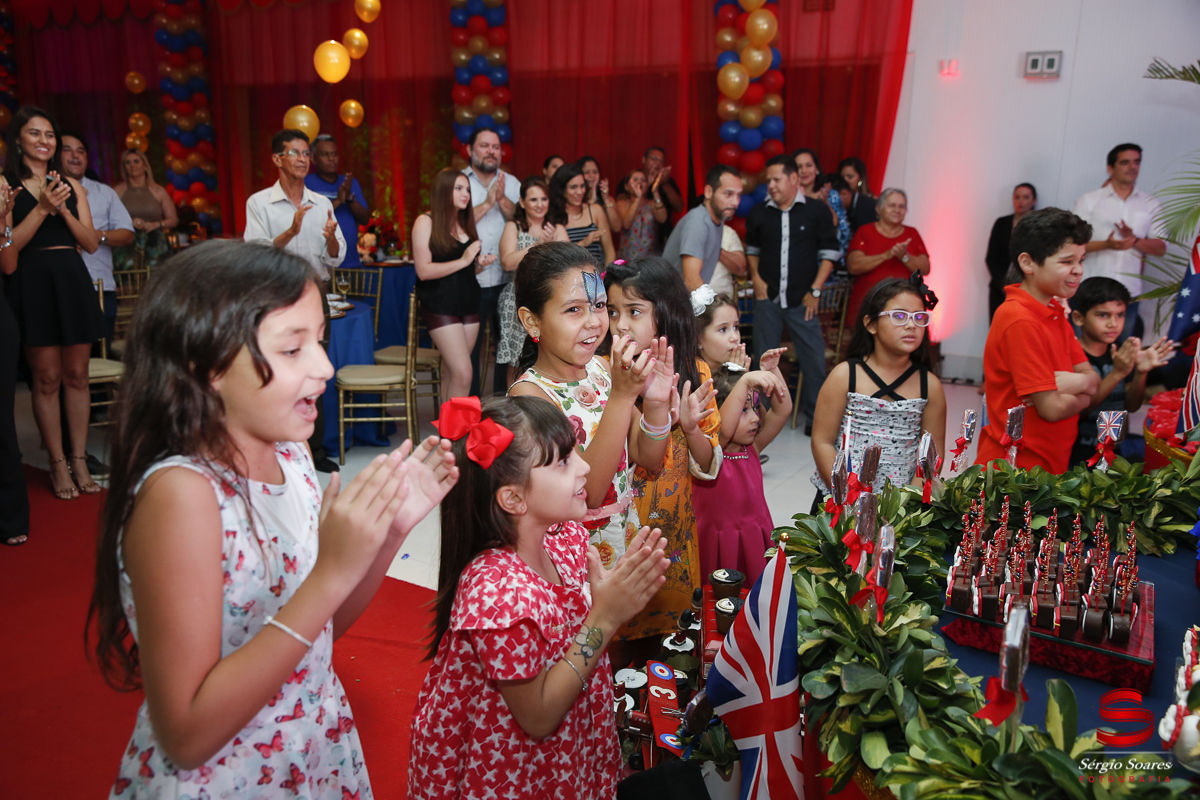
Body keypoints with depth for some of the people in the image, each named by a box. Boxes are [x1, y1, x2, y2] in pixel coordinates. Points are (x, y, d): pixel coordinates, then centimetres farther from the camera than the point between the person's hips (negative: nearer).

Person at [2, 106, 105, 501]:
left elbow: (92, 243, 7)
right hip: (33, 284, -3)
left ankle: (80, 460, 13)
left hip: (73, 280, 4)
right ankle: (58, 464, 9)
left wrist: (63, 209, -7)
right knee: (47, 377, 0)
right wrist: (43, 208, -14)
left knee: (77, 374, 5)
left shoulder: (72, 186, 12)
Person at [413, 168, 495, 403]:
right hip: (441, 305, -7)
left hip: (469, 302, 7)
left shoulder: (465, 222, 17)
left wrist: (480, 264, 5)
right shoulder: (426, 222, -5)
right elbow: (423, 271, -14)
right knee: (463, 374, -14)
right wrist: (463, 261, -16)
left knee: (450, 373, 8)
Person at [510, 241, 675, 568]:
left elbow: (649, 458, 0)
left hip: (626, 536, 6)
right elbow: (586, 492, -28)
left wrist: (656, 403, -19)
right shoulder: (529, 393, -21)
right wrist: (622, 396, -33)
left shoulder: (603, 369, -2)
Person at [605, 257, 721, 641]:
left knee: (673, 617, 18)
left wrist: (689, 427, -18)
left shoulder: (694, 373, -2)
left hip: (674, 527, 3)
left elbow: (708, 465, 2)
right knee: (616, 627, 10)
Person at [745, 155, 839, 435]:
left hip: (802, 299, -2)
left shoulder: (817, 210, -1)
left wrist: (815, 290, -5)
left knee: (814, 358, -1)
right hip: (767, 297, 2)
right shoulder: (759, 213, 6)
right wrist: (756, 278, 4)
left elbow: (829, 253, 1)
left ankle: (815, 418, 13)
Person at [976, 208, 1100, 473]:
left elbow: (1093, 379, 7)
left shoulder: (1057, 312, 9)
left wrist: (1079, 382, -16)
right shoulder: (1019, 321, -21)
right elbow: (1052, 408, -21)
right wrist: (1084, 395, -1)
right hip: (1015, 469, -9)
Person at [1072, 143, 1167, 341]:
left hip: (1129, 294, 2)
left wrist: (1135, 240, -12)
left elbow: (1161, 248, 8)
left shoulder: (1150, 205, 13)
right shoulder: (1089, 201, 6)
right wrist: (1106, 244, -18)